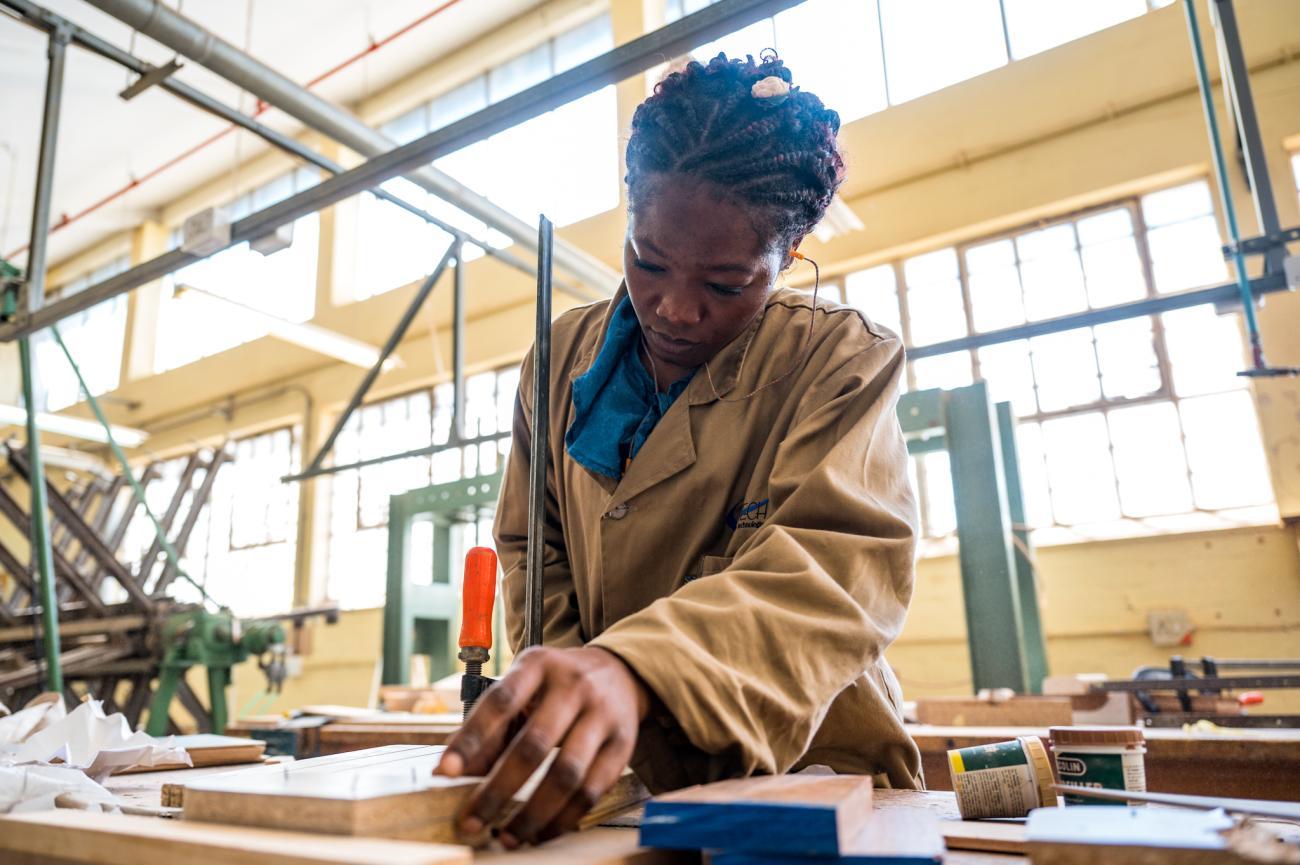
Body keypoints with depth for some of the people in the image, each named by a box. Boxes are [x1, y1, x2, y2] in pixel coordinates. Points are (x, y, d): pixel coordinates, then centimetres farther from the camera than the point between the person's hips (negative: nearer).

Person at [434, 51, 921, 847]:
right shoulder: (563, 356, 3)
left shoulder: (844, 358, -8)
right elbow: (534, 551, 7)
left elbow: (841, 562, -22)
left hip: (807, 777, -3)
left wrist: (633, 669, -39)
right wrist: (566, 701, -10)